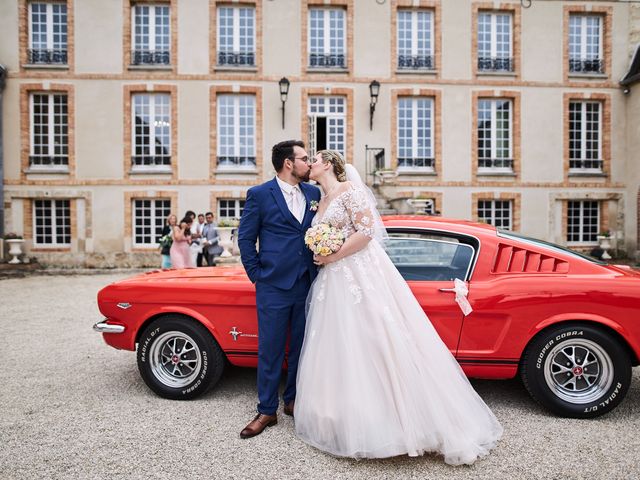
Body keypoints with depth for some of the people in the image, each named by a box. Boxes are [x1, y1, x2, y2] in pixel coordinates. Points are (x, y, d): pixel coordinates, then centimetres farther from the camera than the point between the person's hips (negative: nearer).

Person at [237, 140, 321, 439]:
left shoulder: (313, 193, 9)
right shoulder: (259, 195, -2)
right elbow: (245, 238, 0)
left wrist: (318, 273, 4)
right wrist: (256, 274, -3)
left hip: (307, 285, 4)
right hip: (274, 286, -4)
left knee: (302, 347, 13)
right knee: (270, 350, 4)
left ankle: (293, 400, 31)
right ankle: (267, 411, 19)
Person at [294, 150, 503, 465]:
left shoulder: (349, 189, -5)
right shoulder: (320, 204, 19)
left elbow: (366, 232, -15)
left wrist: (331, 258, -13)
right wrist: (319, 258, 5)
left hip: (363, 274, -8)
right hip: (335, 283, 8)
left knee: (375, 343, -5)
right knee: (339, 350, 8)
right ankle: (350, 421, 19)